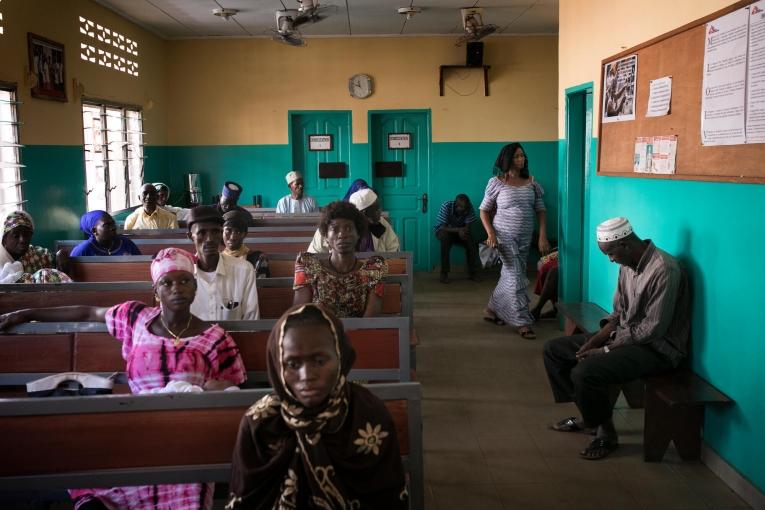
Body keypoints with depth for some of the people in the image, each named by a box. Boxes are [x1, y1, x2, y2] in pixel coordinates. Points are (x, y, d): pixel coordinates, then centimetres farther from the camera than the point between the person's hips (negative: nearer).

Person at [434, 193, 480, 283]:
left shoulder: (469, 208, -19)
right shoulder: (446, 206, -28)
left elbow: (469, 227, -16)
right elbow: (442, 227, -29)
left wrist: (462, 231, -37)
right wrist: (458, 230, -42)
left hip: (460, 231, 3)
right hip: (444, 231, -3)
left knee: (472, 240, -26)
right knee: (445, 237, -36)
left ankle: (472, 272, -14)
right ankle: (444, 273, -28)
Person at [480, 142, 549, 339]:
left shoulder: (531, 182, 4)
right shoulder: (497, 183, -7)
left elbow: (540, 210, 6)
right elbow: (484, 210, -2)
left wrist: (543, 236, -4)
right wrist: (491, 234, -15)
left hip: (524, 238, 5)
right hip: (504, 236, -5)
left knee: (508, 275, 13)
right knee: (516, 277, -8)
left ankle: (492, 310, 31)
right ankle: (523, 322, -3)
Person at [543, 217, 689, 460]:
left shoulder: (664, 270, -24)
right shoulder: (627, 265, 5)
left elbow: (653, 329, -24)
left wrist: (607, 350, -19)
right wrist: (595, 340, -4)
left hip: (656, 348, -9)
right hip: (625, 335, 10)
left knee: (585, 372, -30)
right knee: (554, 349, 6)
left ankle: (606, 433, -4)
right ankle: (587, 415, 16)